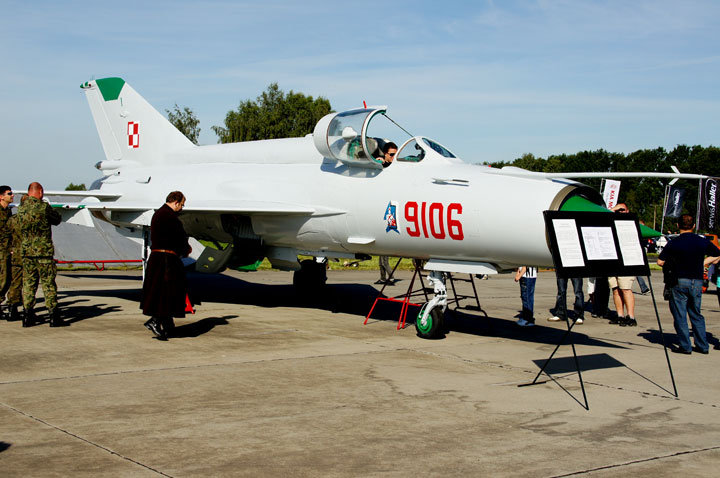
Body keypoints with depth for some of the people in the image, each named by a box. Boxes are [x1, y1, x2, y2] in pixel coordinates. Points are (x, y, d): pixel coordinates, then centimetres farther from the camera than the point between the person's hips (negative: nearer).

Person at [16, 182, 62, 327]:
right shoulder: (44, 207, -11)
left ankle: (28, 316, 10)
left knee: (28, 284, 10)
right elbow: (57, 220, 4)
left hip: (26, 251, 5)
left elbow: (20, 227, 14)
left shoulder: (21, 209, 5)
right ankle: (53, 317, 3)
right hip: (44, 251, -5)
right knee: (48, 285, 1)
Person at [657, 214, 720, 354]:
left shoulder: (673, 243, -8)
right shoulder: (703, 242, 2)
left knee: (680, 315, 3)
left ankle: (685, 346, 0)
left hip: (680, 281, -4)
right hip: (697, 281, 4)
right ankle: (702, 345, 15)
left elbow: (660, 262, -6)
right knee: (696, 314, 16)